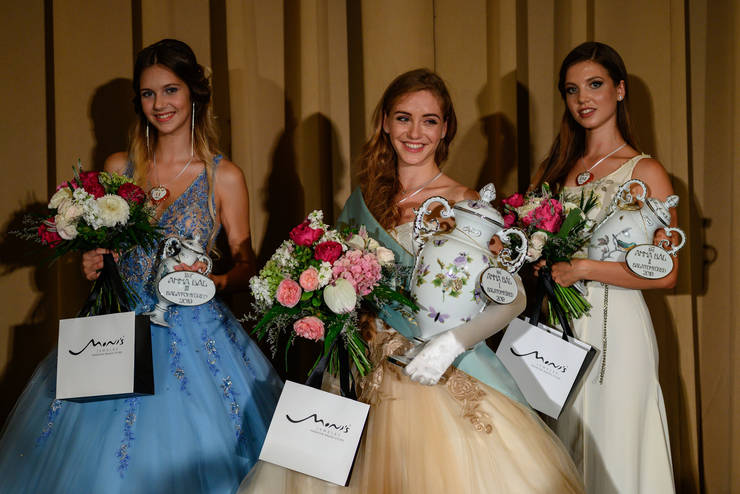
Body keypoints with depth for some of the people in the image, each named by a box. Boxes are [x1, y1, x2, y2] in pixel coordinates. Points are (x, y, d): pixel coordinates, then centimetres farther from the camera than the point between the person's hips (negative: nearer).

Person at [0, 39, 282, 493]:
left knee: (185, 453, 0)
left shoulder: (224, 176, -3)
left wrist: (212, 281, -18)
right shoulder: (118, 167, 6)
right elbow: (99, 247, 16)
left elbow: (246, 263, 1)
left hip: (193, 332, -2)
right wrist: (92, 265, -5)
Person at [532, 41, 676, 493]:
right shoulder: (554, 170, 11)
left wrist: (584, 269, -15)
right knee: (563, 455, 12)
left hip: (616, 329, -5)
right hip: (559, 328, 5)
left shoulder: (645, 172, -4)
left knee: (615, 455, 2)